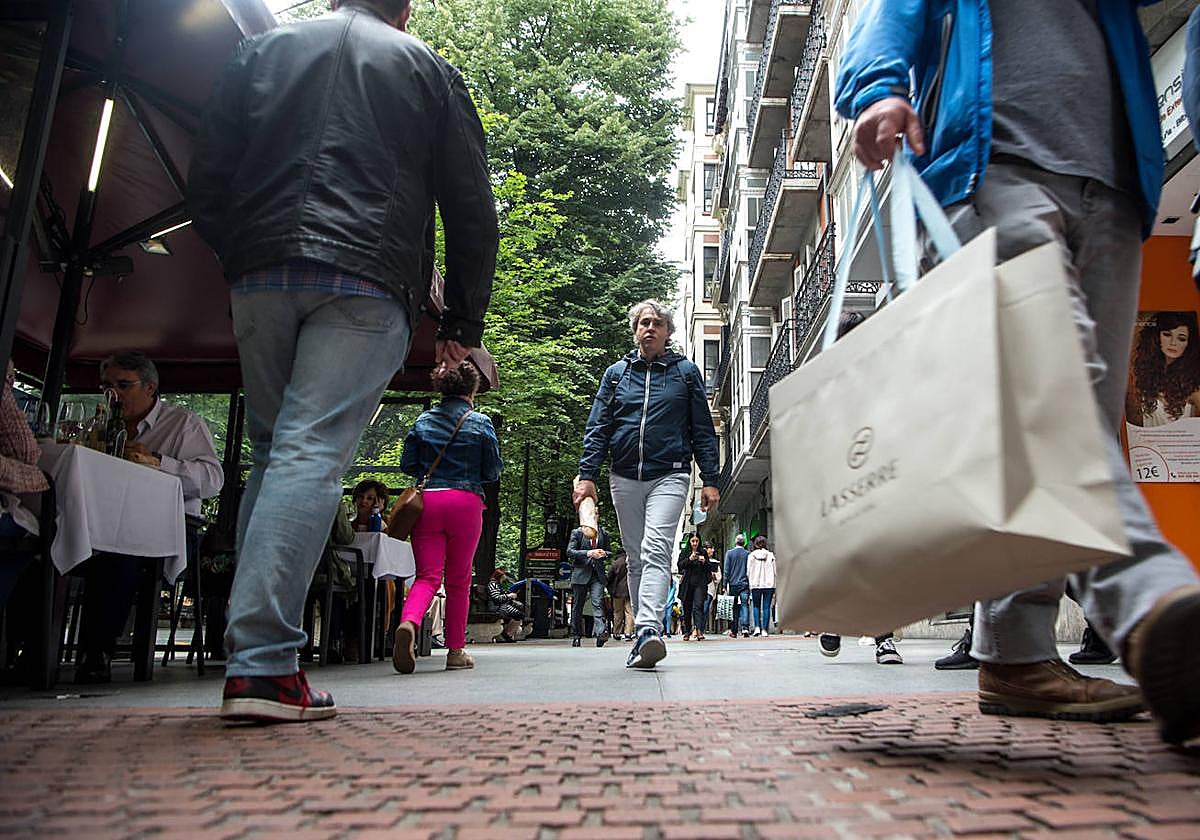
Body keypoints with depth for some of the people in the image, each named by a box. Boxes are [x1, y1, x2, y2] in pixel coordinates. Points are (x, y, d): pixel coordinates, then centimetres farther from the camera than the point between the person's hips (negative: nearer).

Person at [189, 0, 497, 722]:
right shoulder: (429, 69, 17)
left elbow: (206, 180, 15)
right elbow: (471, 208, 10)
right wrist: (464, 324, 12)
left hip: (259, 276, 3)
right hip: (367, 283, -3)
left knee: (272, 451, 11)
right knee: (312, 453, -11)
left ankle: (252, 650, 8)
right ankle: (262, 665, -17)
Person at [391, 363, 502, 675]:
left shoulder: (423, 420, 10)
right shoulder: (480, 423, 2)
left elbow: (408, 464, 10)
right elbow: (493, 470, 5)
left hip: (426, 500, 2)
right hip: (465, 501, -2)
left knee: (428, 576, 1)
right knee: (458, 580, 9)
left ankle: (408, 623, -29)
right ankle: (456, 651, 15)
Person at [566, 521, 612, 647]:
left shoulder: (604, 533, 12)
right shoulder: (577, 532, 3)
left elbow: (609, 552, 21)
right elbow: (569, 551, -7)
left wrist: (604, 554, -4)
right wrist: (588, 553, -19)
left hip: (598, 574, 1)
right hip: (581, 573, -1)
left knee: (597, 602, -15)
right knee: (577, 606, 5)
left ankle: (601, 633, -26)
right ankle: (576, 636, 15)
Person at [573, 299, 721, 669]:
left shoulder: (686, 372, 10)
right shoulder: (616, 373, 14)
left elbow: (703, 430, 8)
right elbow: (597, 428, 10)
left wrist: (710, 480, 1)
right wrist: (587, 476, -1)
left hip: (669, 476, -3)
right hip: (625, 478, 3)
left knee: (655, 550, -21)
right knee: (635, 558, 6)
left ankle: (648, 629, -32)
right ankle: (646, 637, 13)